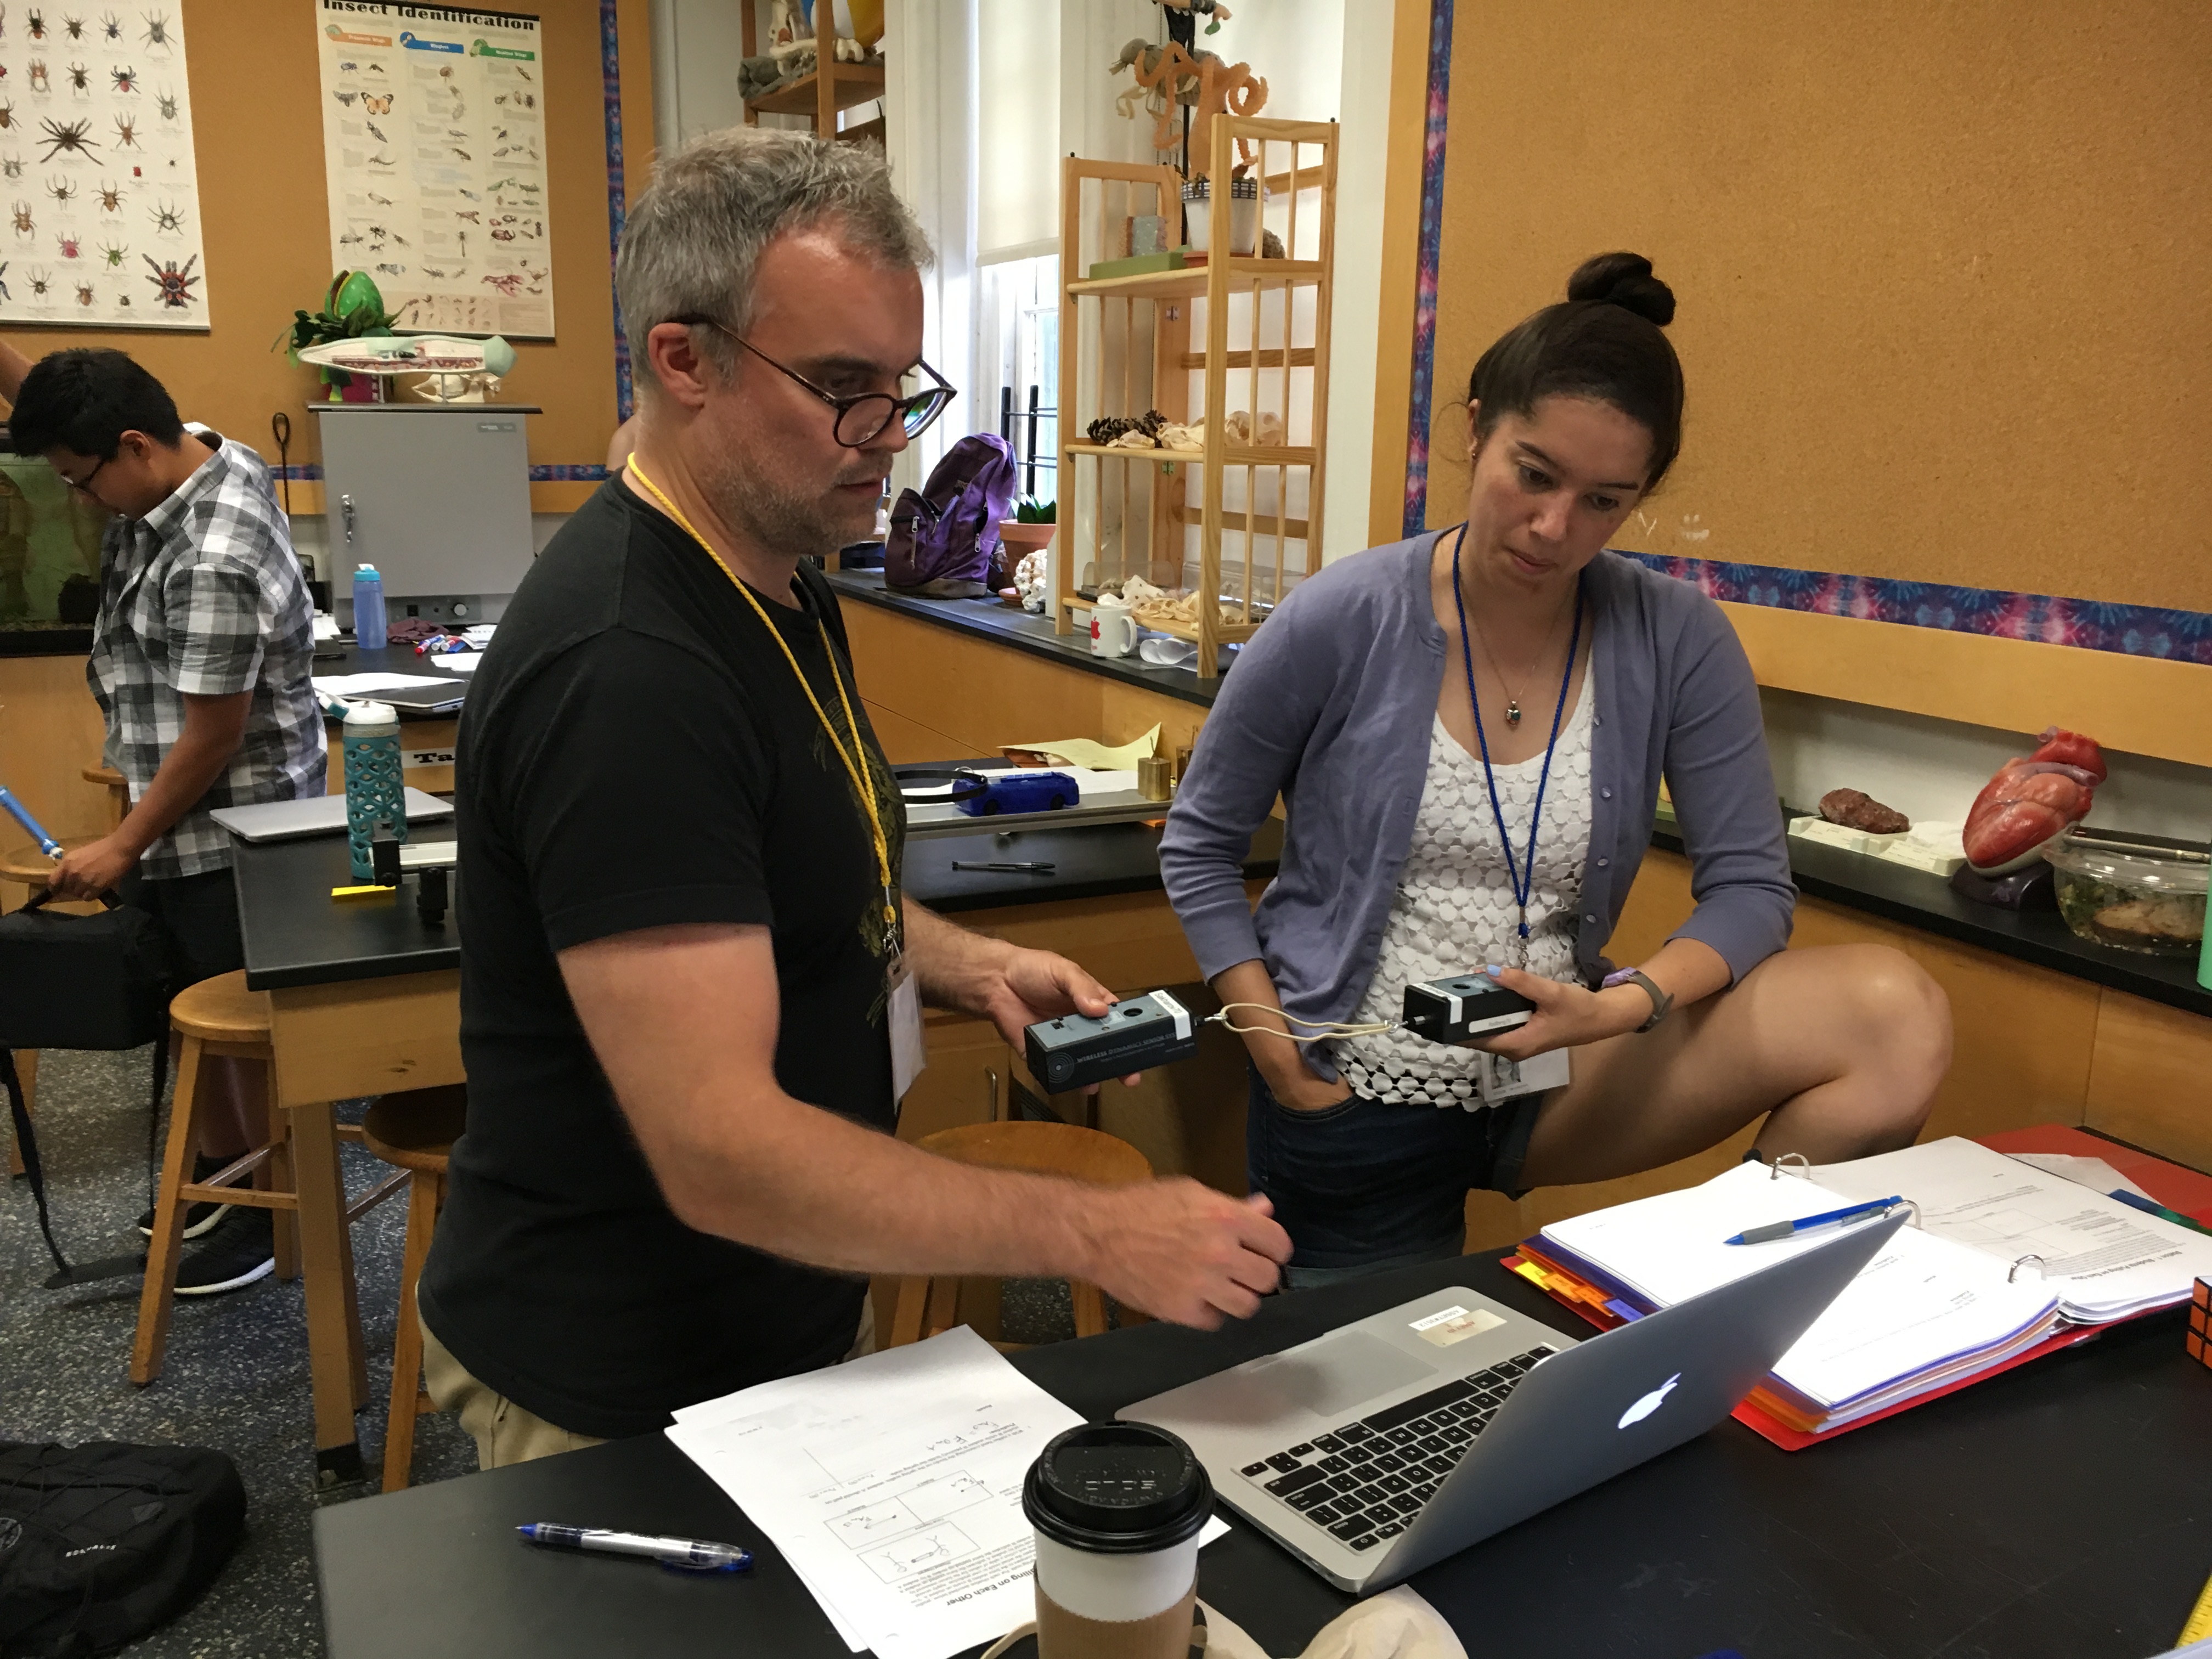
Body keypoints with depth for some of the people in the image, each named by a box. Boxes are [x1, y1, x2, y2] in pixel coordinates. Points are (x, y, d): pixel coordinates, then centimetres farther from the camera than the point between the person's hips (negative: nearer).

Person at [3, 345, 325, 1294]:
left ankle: (275, 1211, 20)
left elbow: (214, 735, -24)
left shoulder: (214, 563, -28)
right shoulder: (193, 455, 0)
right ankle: (221, 1172, 36)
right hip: (187, 819, 9)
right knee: (193, 1004, 19)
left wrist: (123, 847, -14)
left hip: (233, 830, -9)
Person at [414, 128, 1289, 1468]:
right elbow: (716, 1152, -32)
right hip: (628, 1399, -8)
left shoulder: (783, 582, 3)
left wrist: (964, 963, -2)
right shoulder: (622, 668, -29)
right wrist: (1095, 1234, -31)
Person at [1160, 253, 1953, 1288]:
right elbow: (1200, 845, -1)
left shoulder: (1676, 642, -6)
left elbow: (1748, 888, -3)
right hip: (1359, 1099, -1)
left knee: (1895, 1017, -17)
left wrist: (1626, 1003, -23)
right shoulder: (1341, 622, -11)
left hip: (1554, 1077, 2)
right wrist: (1274, 1045, -10)